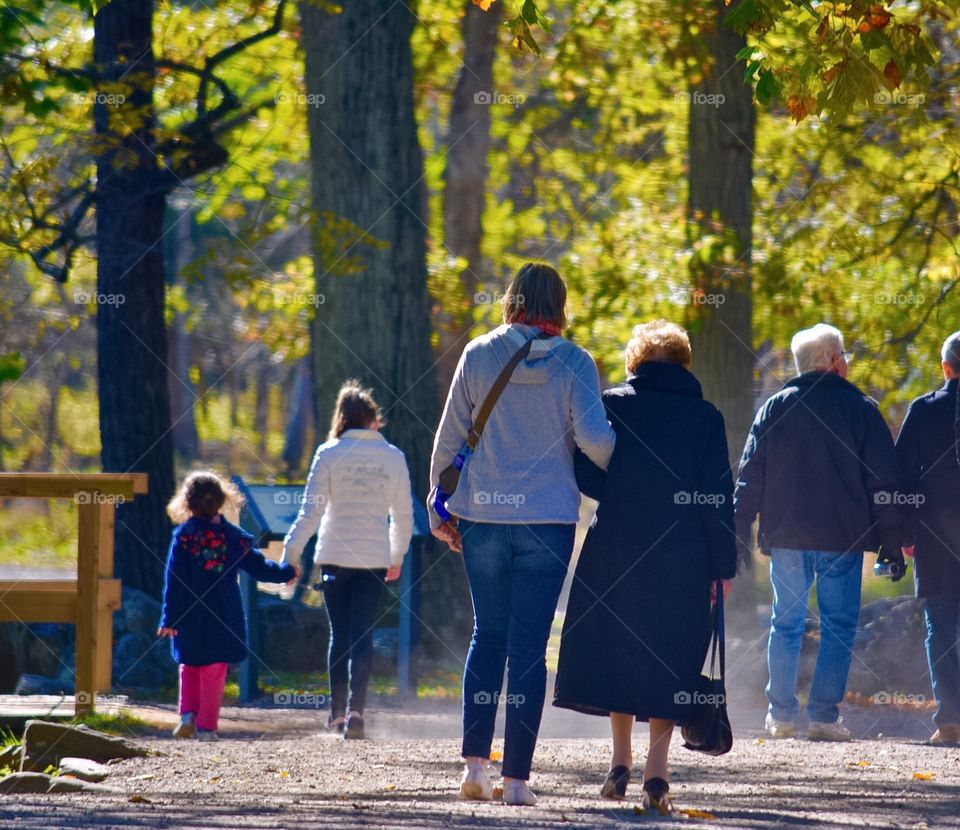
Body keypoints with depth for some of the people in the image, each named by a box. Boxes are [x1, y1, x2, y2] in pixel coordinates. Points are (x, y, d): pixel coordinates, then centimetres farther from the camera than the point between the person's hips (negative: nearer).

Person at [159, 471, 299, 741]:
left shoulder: (183, 536, -7)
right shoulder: (233, 537, -1)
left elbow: (174, 581, -8)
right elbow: (259, 567, 7)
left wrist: (169, 618, -7)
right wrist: (287, 573, 26)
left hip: (190, 618, -1)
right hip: (223, 618, 1)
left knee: (190, 667, 15)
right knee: (214, 673, 6)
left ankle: (188, 714, -4)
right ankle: (207, 726, 4)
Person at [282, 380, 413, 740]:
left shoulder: (329, 454, -4)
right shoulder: (393, 457, 2)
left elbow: (311, 510, -7)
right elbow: (403, 514, 8)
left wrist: (291, 554, -2)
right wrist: (397, 557, 21)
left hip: (335, 556, 0)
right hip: (375, 558, 0)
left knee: (339, 634, 11)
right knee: (363, 635, 1)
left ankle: (337, 711, 14)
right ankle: (356, 709, -13)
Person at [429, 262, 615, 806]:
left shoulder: (479, 355, 2)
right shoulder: (575, 363, -3)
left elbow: (450, 436, 4)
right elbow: (593, 436, -12)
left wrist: (439, 503, 14)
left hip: (483, 516, 2)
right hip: (549, 518, -2)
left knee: (488, 635, 15)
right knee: (530, 646, 1)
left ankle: (475, 764, 8)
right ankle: (517, 777, -2)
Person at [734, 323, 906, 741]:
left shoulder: (774, 408, 6)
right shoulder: (860, 409, -1)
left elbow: (750, 477, 6)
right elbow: (884, 481, -2)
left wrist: (740, 534, 9)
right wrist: (892, 541, 1)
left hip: (785, 536, 3)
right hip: (842, 537, -3)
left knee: (786, 622, 11)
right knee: (838, 625, 3)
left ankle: (780, 715, 9)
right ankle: (824, 715, -4)